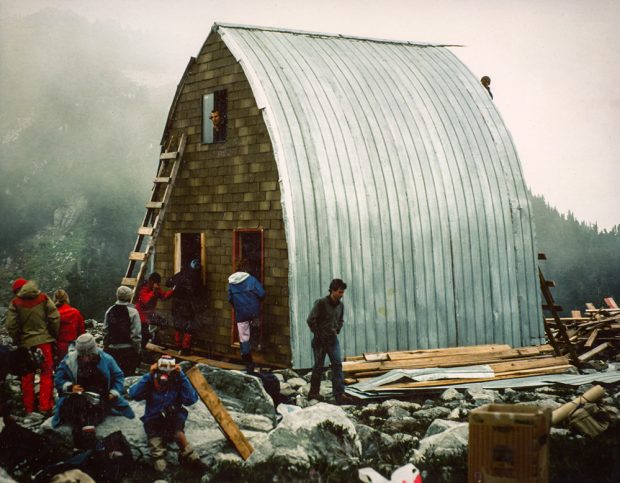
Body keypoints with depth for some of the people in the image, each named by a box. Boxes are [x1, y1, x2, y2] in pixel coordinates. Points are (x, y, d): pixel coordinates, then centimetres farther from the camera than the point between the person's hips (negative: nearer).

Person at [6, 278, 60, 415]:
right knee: (46, 374, 5)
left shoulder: (15, 302, -3)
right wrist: (54, 335, 7)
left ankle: (28, 408, 16)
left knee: (27, 376, 12)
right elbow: (55, 318, -6)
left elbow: (11, 325, -7)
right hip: (44, 341, 0)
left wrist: (17, 340, 7)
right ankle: (45, 406, -2)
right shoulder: (43, 298, -2)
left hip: (26, 343, 1)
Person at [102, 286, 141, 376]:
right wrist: (137, 351, -1)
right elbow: (136, 335, -11)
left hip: (111, 349, 4)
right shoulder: (133, 312, -11)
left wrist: (105, 347, 16)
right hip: (128, 349, -4)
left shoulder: (109, 311, 2)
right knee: (127, 376, 1)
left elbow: (105, 332, 6)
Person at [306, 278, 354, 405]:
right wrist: (318, 334, -12)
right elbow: (311, 320, -15)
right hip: (320, 340, -5)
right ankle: (313, 393, 20)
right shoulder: (321, 303, -15)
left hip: (333, 339, 5)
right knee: (319, 366, 4)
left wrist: (337, 331, 7)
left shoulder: (340, 305, 4)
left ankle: (339, 394, -8)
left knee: (338, 364, -5)